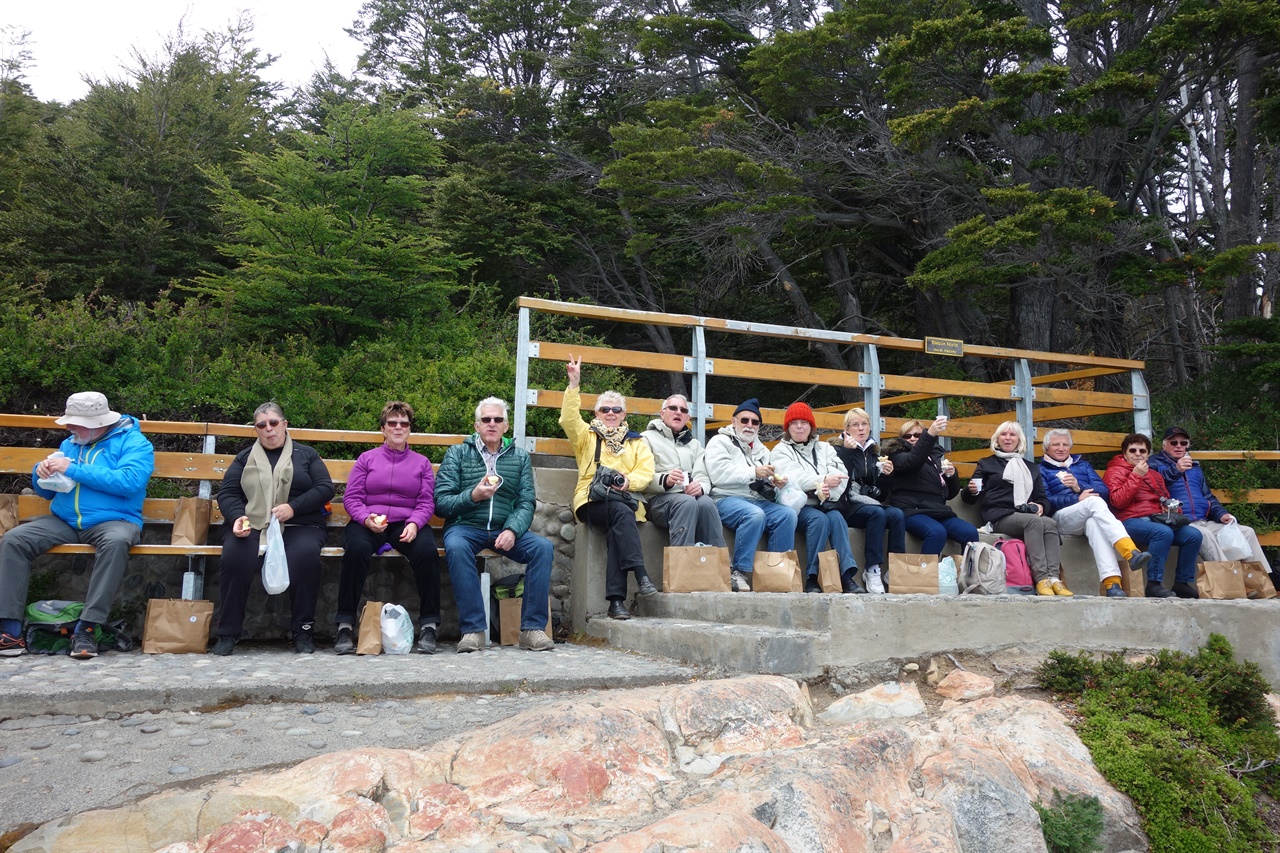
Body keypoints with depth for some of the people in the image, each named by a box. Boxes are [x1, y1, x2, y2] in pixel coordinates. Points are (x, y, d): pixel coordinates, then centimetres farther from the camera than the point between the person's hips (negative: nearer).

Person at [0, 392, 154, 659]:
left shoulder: (133, 442, -2)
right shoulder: (70, 443, 17)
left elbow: (129, 482, -21)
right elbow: (46, 492, 23)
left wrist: (74, 470, -16)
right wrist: (42, 473, -2)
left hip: (112, 521, -6)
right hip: (63, 522, 6)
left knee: (116, 542, -39)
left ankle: (86, 627, -33)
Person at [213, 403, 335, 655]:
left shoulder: (306, 454, 16)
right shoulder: (244, 458, 21)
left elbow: (325, 488, 5)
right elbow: (226, 493, 12)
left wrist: (293, 507, -11)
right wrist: (237, 517, -10)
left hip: (299, 526, -1)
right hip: (250, 525, 1)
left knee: (305, 557, -34)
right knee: (234, 557, -32)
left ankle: (304, 631, -19)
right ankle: (227, 633, -16)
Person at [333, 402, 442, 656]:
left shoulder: (421, 462, 18)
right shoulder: (367, 458, 16)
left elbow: (426, 502, 8)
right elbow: (351, 497, 7)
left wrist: (414, 524, -13)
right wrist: (366, 518, -13)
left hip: (407, 524, 0)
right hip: (368, 523, 0)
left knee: (427, 551, -33)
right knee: (356, 549, -36)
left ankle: (428, 626, -23)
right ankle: (345, 626, -25)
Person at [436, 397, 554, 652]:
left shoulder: (520, 457, 14)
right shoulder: (457, 453, 9)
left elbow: (527, 503, 4)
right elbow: (441, 502, 0)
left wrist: (512, 530, -16)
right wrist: (472, 496, -17)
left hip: (505, 529, 2)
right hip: (465, 527, -2)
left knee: (544, 547, -24)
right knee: (456, 548, -36)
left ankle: (532, 628, -20)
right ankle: (473, 629, -30)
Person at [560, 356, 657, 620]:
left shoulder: (637, 442, 24)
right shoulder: (587, 435, 21)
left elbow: (646, 472, 8)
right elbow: (568, 419, 0)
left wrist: (629, 480, -13)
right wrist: (574, 384, -10)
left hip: (626, 499, 1)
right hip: (592, 501, -1)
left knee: (617, 529, -33)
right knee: (620, 511, -36)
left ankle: (616, 600, -38)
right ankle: (641, 574, -46)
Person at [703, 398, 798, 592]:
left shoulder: (762, 450, 27)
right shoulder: (720, 442, 6)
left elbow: (767, 484, 23)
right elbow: (719, 475, -12)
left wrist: (776, 482, -1)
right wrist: (753, 472, -17)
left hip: (758, 501, 6)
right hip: (726, 499, -6)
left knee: (788, 514, -22)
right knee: (754, 514, -36)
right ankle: (739, 573, -29)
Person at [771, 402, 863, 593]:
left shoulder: (824, 448, 20)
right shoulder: (781, 451, 10)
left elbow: (840, 476, 1)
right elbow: (793, 479, -10)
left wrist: (827, 491, -19)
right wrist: (823, 480, -18)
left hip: (824, 505, 3)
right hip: (798, 506, -3)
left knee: (836, 518, -28)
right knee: (819, 519, -31)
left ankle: (848, 576, -33)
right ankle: (812, 579, -29)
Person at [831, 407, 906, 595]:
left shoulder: (873, 452, 19)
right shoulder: (839, 449, 4)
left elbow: (881, 493, 16)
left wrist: (887, 474, -2)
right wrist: (847, 451, -17)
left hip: (871, 503, 5)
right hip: (847, 507, -5)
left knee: (897, 514, -26)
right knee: (877, 513, -34)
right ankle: (872, 571, -30)